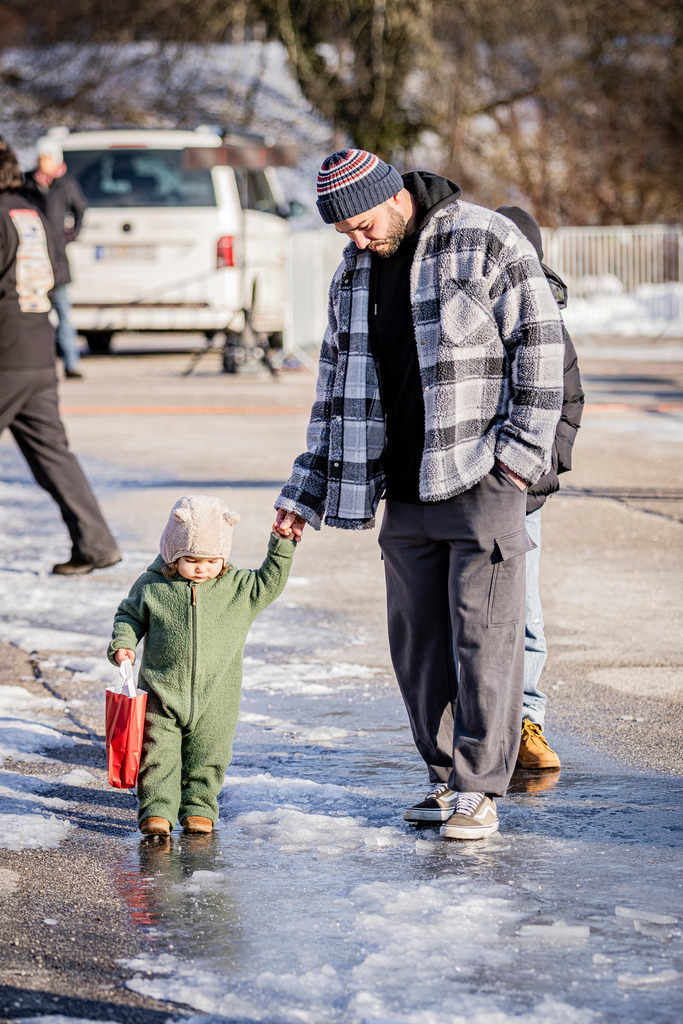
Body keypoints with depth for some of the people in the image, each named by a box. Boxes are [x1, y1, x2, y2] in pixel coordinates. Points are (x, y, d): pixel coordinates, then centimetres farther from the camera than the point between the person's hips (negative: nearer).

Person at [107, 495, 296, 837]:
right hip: (161, 692, -1)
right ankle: (156, 810, 5)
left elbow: (270, 582, 4)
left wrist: (282, 543, -4)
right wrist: (123, 642, -7)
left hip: (214, 698, 1)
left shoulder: (238, 587, 1)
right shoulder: (152, 586, -2)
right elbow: (129, 615, 10)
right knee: (157, 753, -3)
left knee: (206, 757, 8)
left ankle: (199, 808, 22)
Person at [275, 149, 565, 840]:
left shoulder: (487, 243, -6)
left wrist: (520, 449, -12)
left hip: (481, 480, -6)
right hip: (404, 491, 6)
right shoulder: (352, 276, 13)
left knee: (482, 636, -6)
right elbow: (338, 387, 18)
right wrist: (305, 493, 15)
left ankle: (477, 791, 0)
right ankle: (446, 779, 19)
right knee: (418, 642, 8)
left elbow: (539, 342, -7)